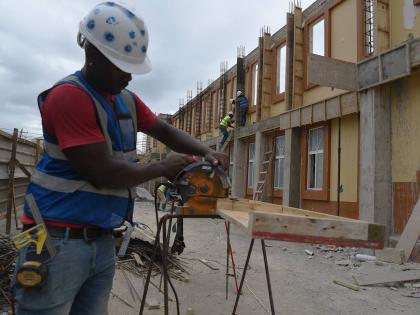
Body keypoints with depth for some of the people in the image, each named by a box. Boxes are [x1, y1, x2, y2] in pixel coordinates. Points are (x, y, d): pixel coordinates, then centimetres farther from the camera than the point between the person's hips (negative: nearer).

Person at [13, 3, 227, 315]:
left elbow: (165, 131, 15)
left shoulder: (127, 100, 9)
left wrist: (206, 152, -3)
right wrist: (162, 167, -9)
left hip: (102, 241, 8)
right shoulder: (69, 96, -17)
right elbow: (104, 173, -22)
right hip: (57, 241, -7)